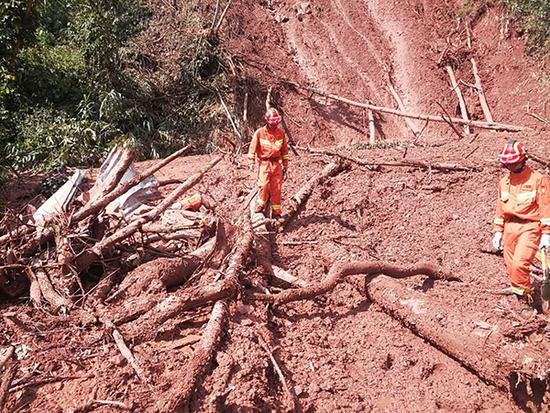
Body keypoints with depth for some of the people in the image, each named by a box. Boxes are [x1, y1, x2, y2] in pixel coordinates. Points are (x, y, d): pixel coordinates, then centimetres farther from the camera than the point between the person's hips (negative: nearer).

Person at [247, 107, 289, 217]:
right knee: (264, 185, -19)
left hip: (277, 164, 3)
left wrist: (285, 166, 13)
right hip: (264, 163, -2)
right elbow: (253, 148, 0)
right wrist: (252, 163, -7)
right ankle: (260, 205, 5)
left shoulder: (281, 133, 6)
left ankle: (276, 212, 11)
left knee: (276, 188, 2)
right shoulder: (259, 133, -3)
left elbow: (285, 150, 13)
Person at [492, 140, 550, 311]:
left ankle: (522, 297, -1)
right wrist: (498, 231, 16)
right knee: (511, 266, 6)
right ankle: (522, 297, 22)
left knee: (520, 263, -19)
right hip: (510, 227, 6)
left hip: (530, 227, -6)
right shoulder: (504, 181, 11)